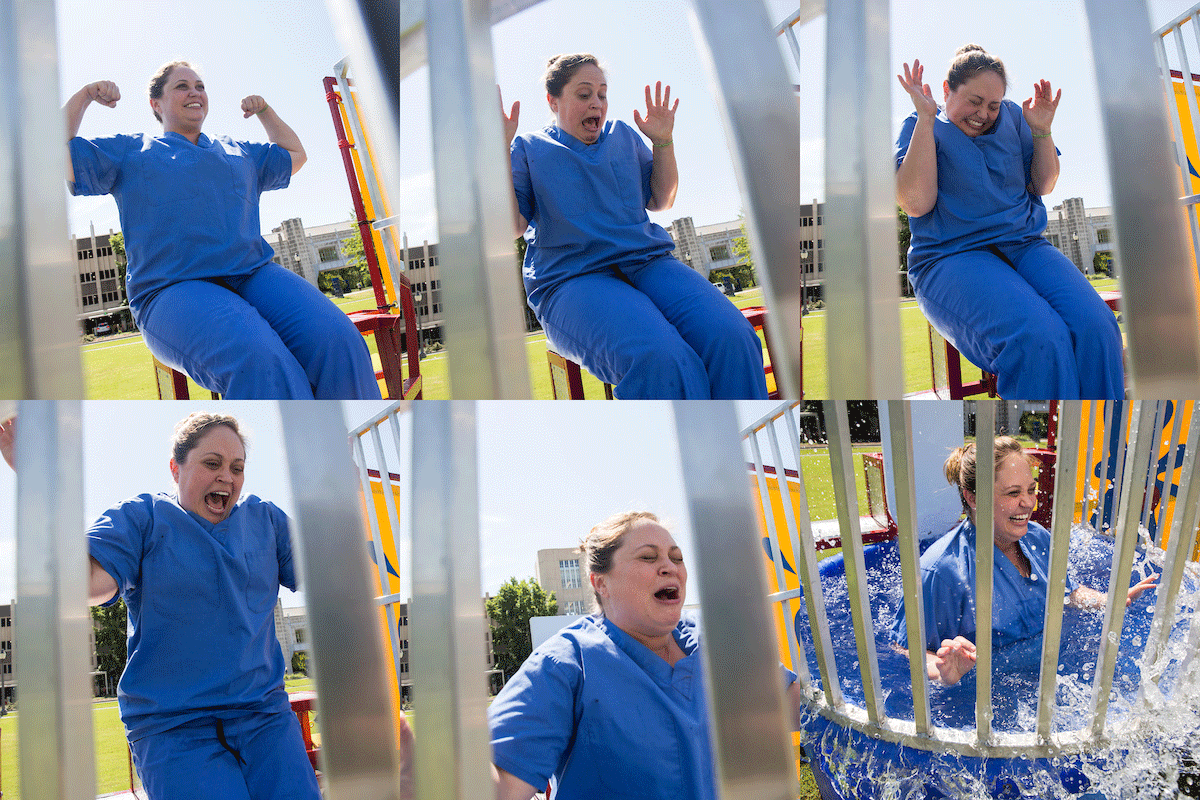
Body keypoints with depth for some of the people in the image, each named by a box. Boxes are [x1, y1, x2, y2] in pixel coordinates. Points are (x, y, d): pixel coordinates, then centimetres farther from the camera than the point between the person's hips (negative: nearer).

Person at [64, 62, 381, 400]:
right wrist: (84, 95, 10)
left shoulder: (238, 152, 33)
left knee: (339, 342, -31)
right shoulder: (129, 152, 21)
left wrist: (264, 110, 37)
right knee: (259, 362, -41)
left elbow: (295, 154, 49)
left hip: (255, 274, 5)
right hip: (175, 290, -4)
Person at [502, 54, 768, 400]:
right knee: (658, 358, -39)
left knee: (732, 338, -29)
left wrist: (663, 142, 12)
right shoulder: (529, 147, 13)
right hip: (573, 277, -4)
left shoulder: (623, 135, 24)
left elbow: (660, 201, 25)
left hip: (648, 263, 5)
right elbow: (510, 226, 1)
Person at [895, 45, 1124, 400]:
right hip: (952, 257, -5)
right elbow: (915, 204, -10)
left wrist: (1042, 130, 0)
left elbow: (1043, 185, 17)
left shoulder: (1012, 116, 17)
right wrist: (926, 118, -12)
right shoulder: (918, 127, 5)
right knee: (1038, 337, -36)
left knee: (1095, 326, -27)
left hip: (1025, 246, 5)